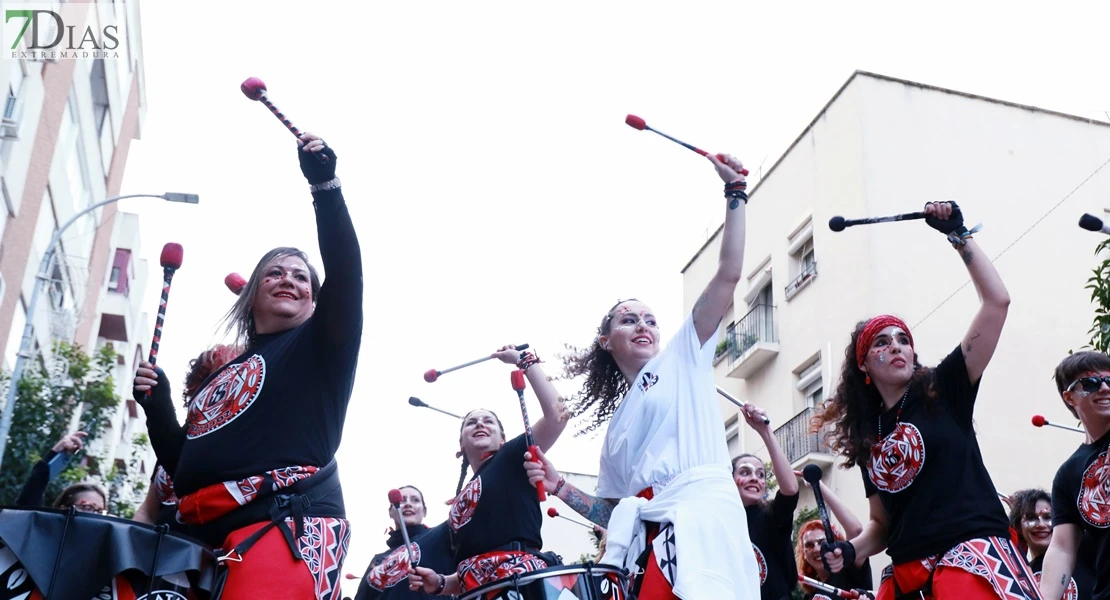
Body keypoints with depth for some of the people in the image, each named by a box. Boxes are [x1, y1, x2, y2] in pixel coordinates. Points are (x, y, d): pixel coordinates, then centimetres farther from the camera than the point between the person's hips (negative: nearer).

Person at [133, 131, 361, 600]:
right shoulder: (220, 374, 30)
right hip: (204, 537, 7)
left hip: (286, 525, -6)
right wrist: (157, 408, 13)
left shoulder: (319, 349, 14)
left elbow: (346, 270, -4)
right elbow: (185, 465, 29)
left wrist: (324, 184, -13)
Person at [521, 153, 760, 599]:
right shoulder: (618, 422, 28)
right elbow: (616, 512, 25)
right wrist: (560, 487, 12)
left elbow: (728, 275, 8)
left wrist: (735, 193, 5)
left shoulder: (683, 359, 18)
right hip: (648, 537, 5)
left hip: (701, 516, -5)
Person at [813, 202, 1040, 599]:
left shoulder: (943, 391, 5)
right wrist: (850, 551, 2)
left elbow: (997, 302, -2)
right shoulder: (866, 439, 16)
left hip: (974, 557, -5)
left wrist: (959, 236, -3)